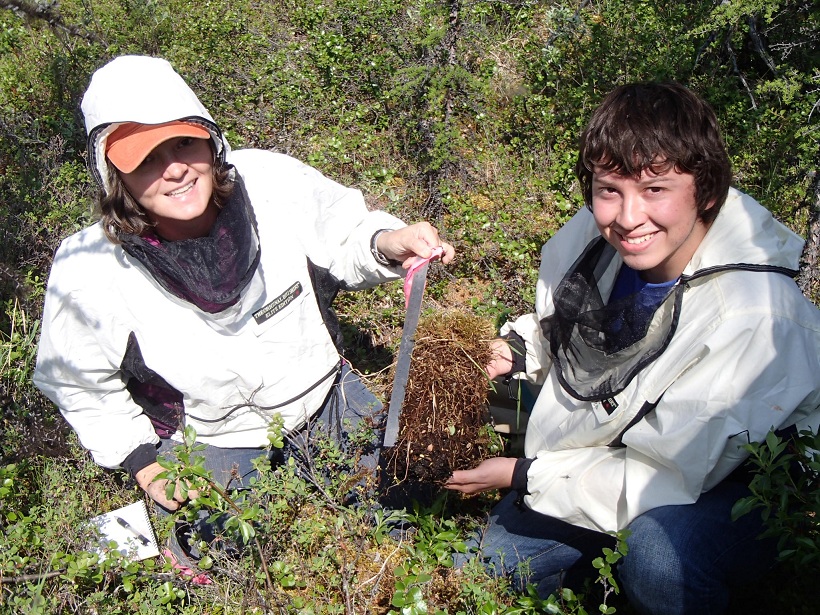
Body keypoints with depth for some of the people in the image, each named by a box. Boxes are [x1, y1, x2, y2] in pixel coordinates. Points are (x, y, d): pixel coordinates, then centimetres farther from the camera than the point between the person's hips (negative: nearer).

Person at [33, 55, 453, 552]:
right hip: (213, 446, -2)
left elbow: (345, 238, -5)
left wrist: (386, 242, -27)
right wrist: (142, 460, -6)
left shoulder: (274, 183, -24)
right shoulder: (87, 272, -23)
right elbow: (80, 385, -3)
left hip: (327, 398, 3)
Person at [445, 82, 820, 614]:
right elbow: (562, 330, 7)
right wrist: (517, 351, -15)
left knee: (657, 544, -35)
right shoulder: (594, 234, -15)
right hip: (615, 453, 6)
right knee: (502, 554, 3)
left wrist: (523, 475, -22)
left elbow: (669, 479, -28)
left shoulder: (755, 317, -33)